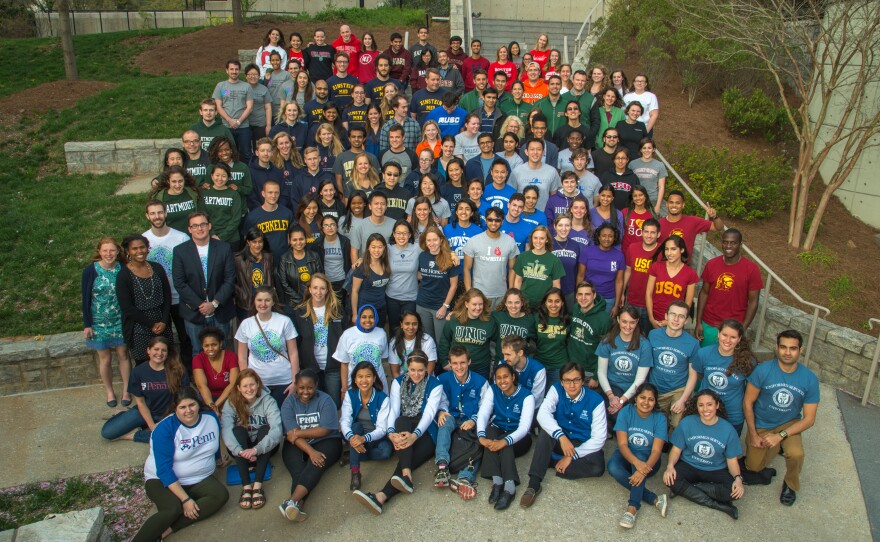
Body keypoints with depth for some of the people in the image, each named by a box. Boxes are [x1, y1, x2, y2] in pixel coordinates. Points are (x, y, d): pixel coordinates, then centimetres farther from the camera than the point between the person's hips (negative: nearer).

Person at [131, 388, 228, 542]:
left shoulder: (211, 419, -2)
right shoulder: (165, 428, -16)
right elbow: (164, 469, -21)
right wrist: (185, 499, -25)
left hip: (200, 480, 5)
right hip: (163, 480, -5)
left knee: (222, 495, -26)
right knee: (173, 508, -36)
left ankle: (166, 530, -29)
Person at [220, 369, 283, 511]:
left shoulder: (268, 401, -14)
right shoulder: (231, 403, -10)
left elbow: (277, 429, -30)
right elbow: (226, 430, -26)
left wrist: (256, 449, -44)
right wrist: (240, 451, -43)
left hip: (264, 448, 0)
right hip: (241, 450, 1)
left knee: (265, 429, -29)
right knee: (238, 430, -28)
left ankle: (258, 485, -35)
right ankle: (246, 486, -34)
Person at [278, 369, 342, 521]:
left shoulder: (325, 400, -4)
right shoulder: (289, 403, -2)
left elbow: (325, 430, -12)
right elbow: (291, 434, -12)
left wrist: (299, 433, -10)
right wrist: (311, 451, -25)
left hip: (325, 442, -2)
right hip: (297, 446, 2)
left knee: (315, 466, -32)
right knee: (298, 468, -30)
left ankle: (292, 501, -51)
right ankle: (298, 503, -52)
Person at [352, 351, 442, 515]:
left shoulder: (435, 385, -1)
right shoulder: (398, 382, 9)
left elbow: (429, 413, -15)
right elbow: (394, 410, -6)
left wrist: (415, 435, -35)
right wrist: (391, 432, -28)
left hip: (425, 433, -2)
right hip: (403, 429, 2)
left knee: (407, 459, -32)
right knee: (402, 421, -34)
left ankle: (382, 496, -52)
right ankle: (406, 476, -50)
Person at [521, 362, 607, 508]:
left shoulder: (595, 400, -16)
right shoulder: (556, 390, -13)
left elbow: (599, 438, -17)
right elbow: (543, 414, -29)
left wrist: (572, 456, -22)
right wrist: (561, 436, -44)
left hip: (583, 445, -1)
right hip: (559, 441, 1)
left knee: (597, 466, -32)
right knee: (546, 430, -32)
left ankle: (550, 463, -18)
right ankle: (534, 484, -35)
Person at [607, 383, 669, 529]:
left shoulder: (660, 418, -11)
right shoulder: (625, 412, -11)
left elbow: (656, 450, -19)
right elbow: (622, 444, -18)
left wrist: (644, 469, -39)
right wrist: (637, 463, -38)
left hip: (648, 460, -1)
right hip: (626, 455, 1)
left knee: (639, 455, -35)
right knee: (612, 467, -32)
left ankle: (632, 507, -40)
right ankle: (654, 499, -28)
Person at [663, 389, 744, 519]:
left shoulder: (728, 429, -7)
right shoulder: (687, 423, -8)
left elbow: (732, 459, -1)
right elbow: (676, 449, -3)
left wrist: (738, 478, -21)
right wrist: (670, 466, -23)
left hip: (716, 471, 1)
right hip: (689, 466, 0)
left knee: (737, 491, -28)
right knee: (671, 479, -32)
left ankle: (689, 488, -18)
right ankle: (717, 505, -23)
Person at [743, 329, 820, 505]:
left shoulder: (809, 379, -15)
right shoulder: (763, 370, -20)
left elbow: (809, 419, -10)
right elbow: (748, 403, -10)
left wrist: (780, 436, -20)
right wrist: (753, 435, -11)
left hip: (789, 424, 0)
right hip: (760, 425, 0)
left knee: (796, 454, -29)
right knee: (754, 468, 0)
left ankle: (790, 485, 4)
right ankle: (776, 448, 31)